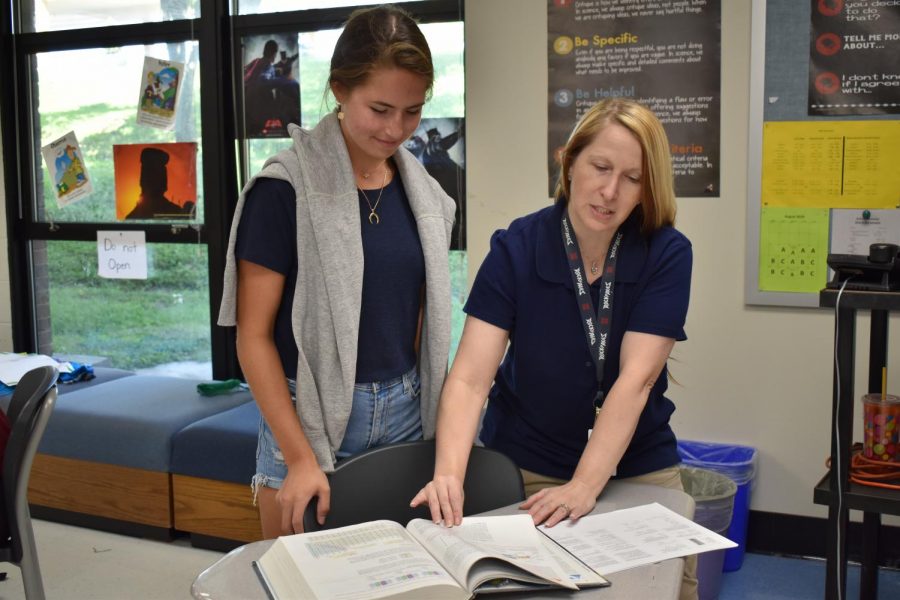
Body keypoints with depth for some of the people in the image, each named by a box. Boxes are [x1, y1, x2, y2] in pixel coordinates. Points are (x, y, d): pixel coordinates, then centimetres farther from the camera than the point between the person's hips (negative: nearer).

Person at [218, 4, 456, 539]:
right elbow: (254, 336, -11)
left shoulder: (423, 192, 5)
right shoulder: (288, 188, -11)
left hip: (407, 414, 5)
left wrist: (439, 423, 4)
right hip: (310, 418, -4)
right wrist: (300, 459, -15)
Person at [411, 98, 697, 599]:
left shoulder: (667, 254, -14)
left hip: (640, 468, 1)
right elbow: (469, 379, -22)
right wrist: (449, 474, -38)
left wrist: (583, 487, -32)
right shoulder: (515, 248, -15)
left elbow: (633, 381, -22)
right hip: (528, 470, -1)